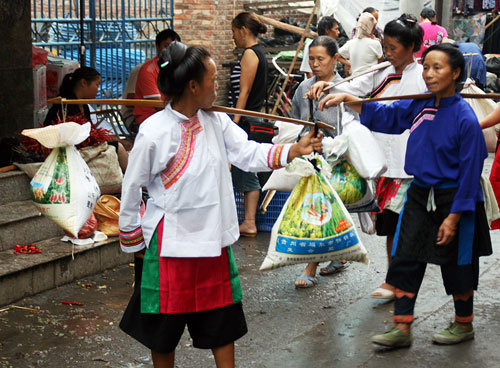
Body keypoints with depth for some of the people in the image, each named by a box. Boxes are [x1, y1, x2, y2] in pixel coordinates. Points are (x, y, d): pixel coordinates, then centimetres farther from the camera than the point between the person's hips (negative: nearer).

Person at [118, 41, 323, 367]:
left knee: (223, 316, 15)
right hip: (170, 243, -5)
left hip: (213, 239, 6)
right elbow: (132, 190, -8)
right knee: (165, 325, 10)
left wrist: (295, 150, -16)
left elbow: (249, 154, -3)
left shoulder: (217, 122, -2)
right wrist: (133, 242, 0)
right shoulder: (153, 132, -17)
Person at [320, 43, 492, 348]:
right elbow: (385, 116, 11)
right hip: (420, 194, 6)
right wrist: (348, 99, -3)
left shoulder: (464, 118, -18)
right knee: (405, 259, 5)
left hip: (453, 199, -6)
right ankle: (402, 328, 14)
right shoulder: (419, 105, -1)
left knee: (456, 265, 10)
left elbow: (470, 172, -16)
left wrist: (453, 217, -16)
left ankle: (464, 324, 31)